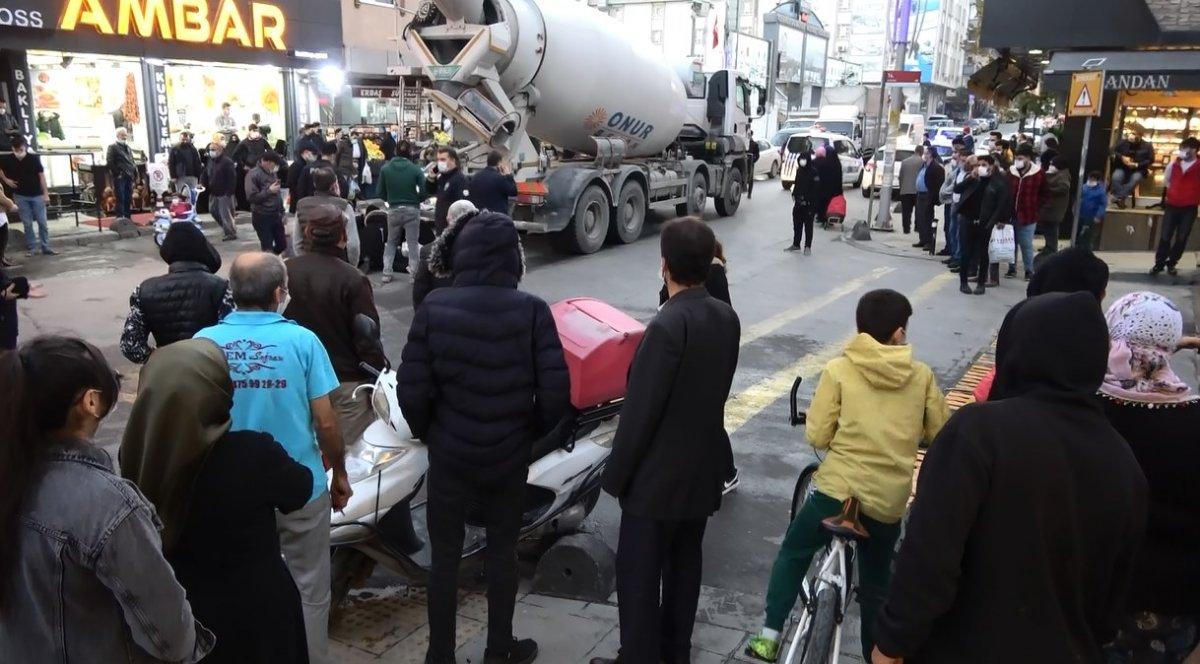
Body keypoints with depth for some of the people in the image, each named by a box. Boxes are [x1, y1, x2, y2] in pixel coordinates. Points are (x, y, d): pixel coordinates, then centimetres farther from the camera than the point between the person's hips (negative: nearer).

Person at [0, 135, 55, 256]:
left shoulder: (34, 158, -11)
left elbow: (41, 176, -8)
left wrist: (46, 194, -10)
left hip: (37, 195, -2)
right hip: (21, 196, 2)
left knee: (42, 222, 2)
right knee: (27, 223, 7)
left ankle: (45, 247, 9)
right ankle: (31, 247, 14)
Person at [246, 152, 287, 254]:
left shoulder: (273, 172, 10)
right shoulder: (253, 174, -13)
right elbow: (251, 197, -21)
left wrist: (281, 212, 16)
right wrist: (269, 191, -20)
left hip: (276, 215, 7)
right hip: (262, 217, -7)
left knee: (282, 245, 8)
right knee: (268, 248, -1)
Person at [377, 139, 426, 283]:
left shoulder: (385, 168, -3)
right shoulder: (416, 169, -9)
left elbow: (381, 193, 0)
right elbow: (423, 192, -9)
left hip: (393, 210, 2)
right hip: (412, 210, -2)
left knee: (391, 242, 17)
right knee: (413, 243, 6)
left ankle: (387, 273, 15)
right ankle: (414, 274, 6)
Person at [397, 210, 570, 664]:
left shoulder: (434, 307, -12)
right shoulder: (532, 311, -13)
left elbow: (411, 390, -13)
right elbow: (555, 392, -15)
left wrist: (427, 433, 6)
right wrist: (532, 432, 4)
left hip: (449, 454, 0)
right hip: (509, 456, 0)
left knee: (445, 556, 15)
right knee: (502, 552, 18)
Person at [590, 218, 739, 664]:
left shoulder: (667, 326, -24)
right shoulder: (727, 318, 0)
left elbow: (639, 410, -21)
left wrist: (615, 474, -10)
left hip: (657, 475, -8)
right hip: (704, 466, 8)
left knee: (639, 573, 6)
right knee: (684, 564, 20)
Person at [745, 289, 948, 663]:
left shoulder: (839, 370, -4)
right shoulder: (921, 376, 3)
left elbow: (817, 436, -7)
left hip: (838, 491, -2)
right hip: (890, 502, 2)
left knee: (792, 553, 21)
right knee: (876, 586, 24)